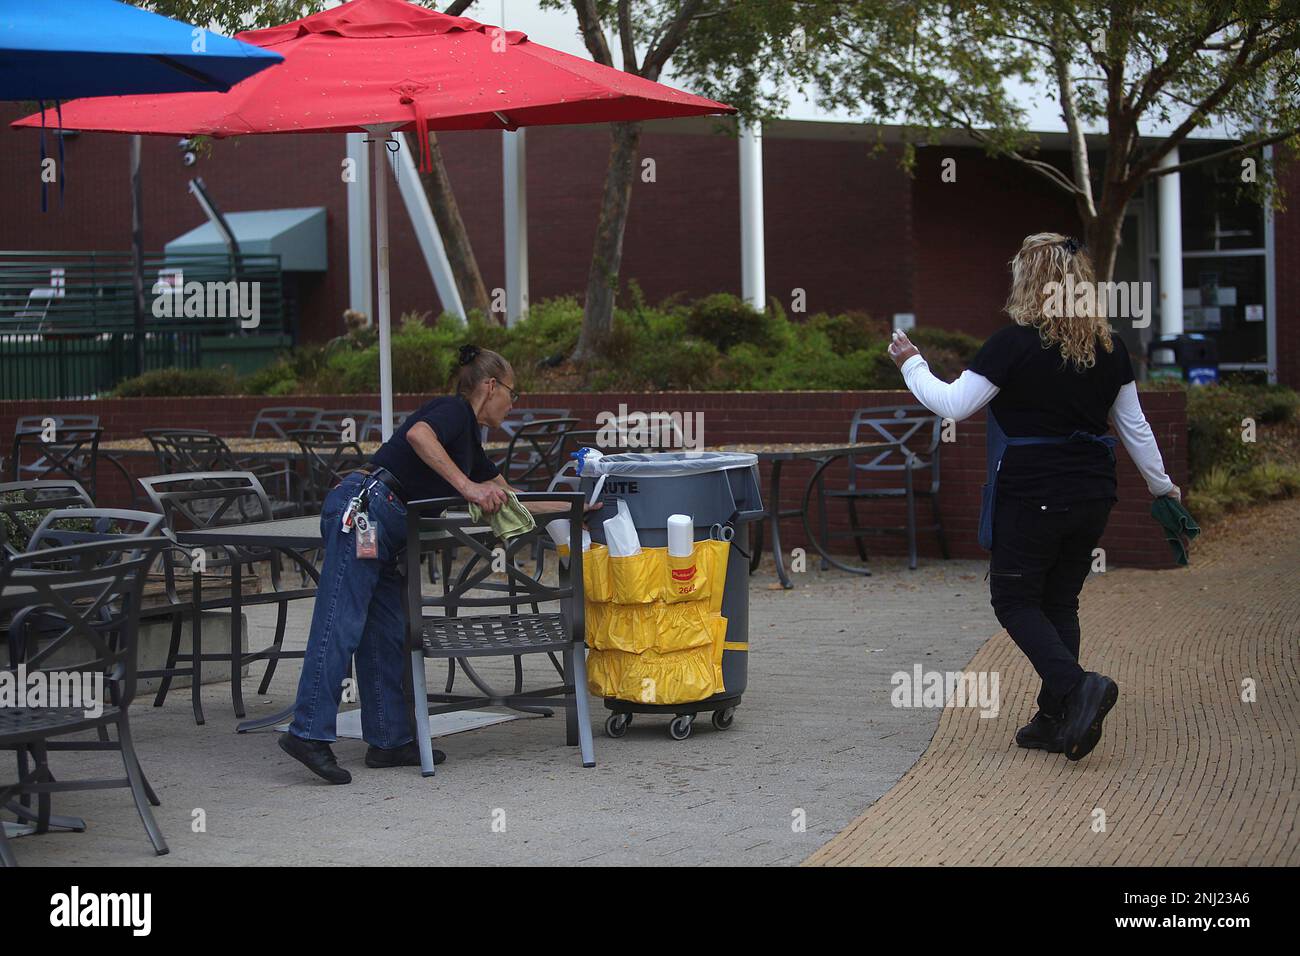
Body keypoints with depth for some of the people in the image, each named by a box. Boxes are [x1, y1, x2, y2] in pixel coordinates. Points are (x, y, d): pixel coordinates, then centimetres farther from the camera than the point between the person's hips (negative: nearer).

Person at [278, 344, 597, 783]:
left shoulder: (469, 443, 27)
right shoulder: (454, 409, 0)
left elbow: (512, 501, 36)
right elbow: (417, 435, -23)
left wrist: (577, 506, 38)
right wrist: (467, 487, -22)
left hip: (383, 530, 10)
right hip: (361, 509, -10)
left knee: (387, 635, 8)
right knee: (341, 625, -14)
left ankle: (389, 739, 9)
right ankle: (309, 732, -18)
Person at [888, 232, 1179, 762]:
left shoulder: (1015, 343, -14)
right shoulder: (1110, 346, 4)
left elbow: (953, 404, -11)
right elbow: (1134, 426, 11)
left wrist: (911, 364, 5)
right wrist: (1161, 484, 24)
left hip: (1031, 494, -6)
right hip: (1092, 494, 6)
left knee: (1014, 599, 6)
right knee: (1060, 601, 15)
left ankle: (1077, 685, -15)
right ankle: (1056, 721, 15)